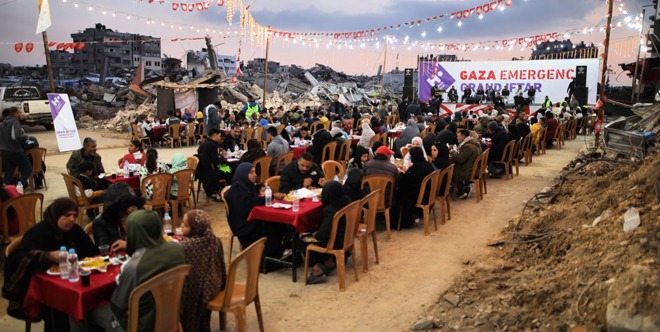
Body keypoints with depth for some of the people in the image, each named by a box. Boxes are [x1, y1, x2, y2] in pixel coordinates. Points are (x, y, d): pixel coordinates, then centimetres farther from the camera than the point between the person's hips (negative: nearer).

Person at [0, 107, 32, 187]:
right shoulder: (15, 122, -14)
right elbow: (15, 136, -27)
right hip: (15, 151, -8)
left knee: (8, 174, 10)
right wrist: (25, 137, -12)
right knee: (28, 169, 5)